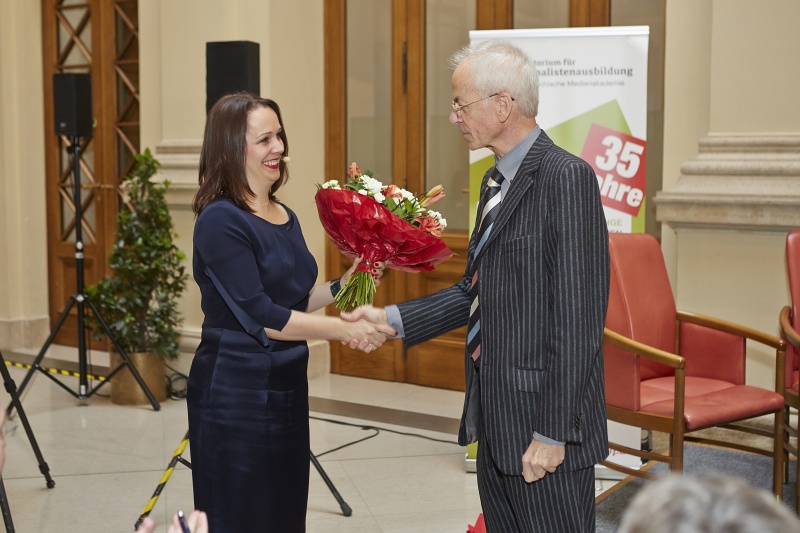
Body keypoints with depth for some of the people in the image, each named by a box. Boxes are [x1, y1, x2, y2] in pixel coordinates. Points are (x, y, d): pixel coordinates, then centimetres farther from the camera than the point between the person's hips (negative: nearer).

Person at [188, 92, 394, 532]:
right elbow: (261, 317, -20)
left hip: (287, 389, 8)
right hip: (235, 395, -8)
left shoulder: (286, 217, 10)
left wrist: (344, 285, 2)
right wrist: (344, 329, -20)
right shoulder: (220, 221, -16)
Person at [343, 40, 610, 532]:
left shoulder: (566, 178, -17)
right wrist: (391, 319, 8)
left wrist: (552, 433, -20)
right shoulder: (496, 181, 13)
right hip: (496, 418, 9)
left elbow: (578, 318, -20)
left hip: (544, 421, -9)